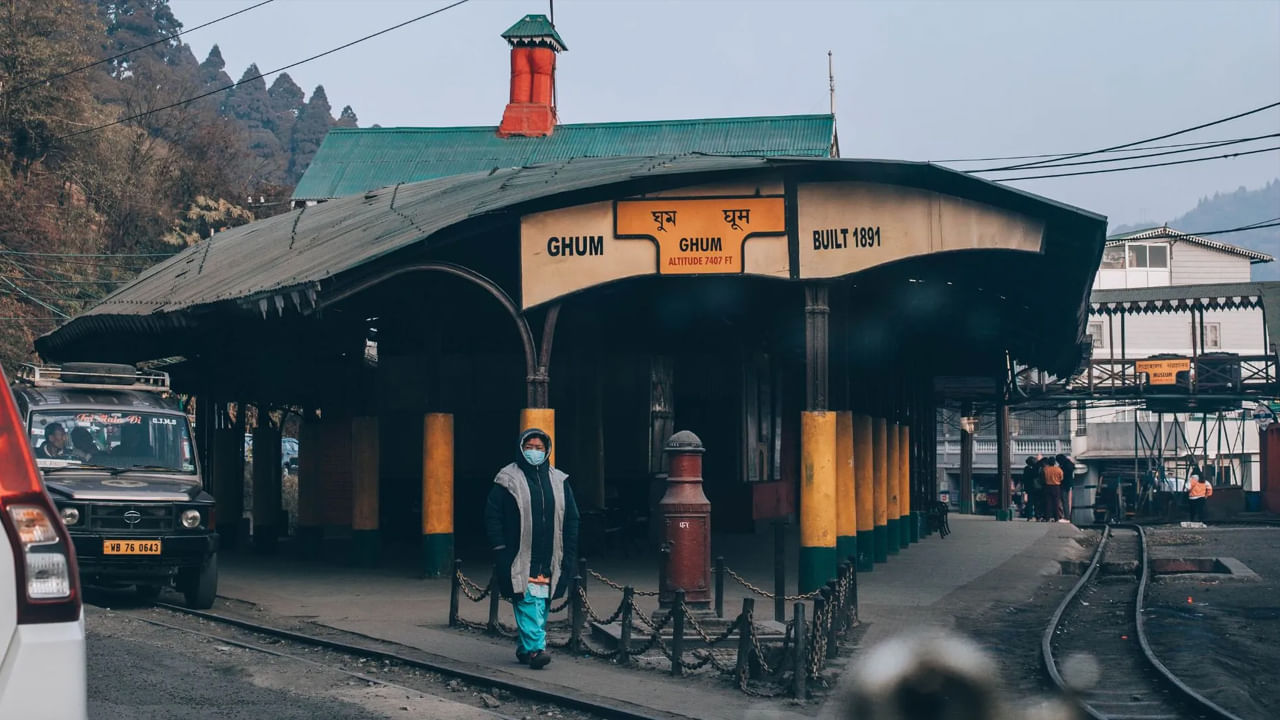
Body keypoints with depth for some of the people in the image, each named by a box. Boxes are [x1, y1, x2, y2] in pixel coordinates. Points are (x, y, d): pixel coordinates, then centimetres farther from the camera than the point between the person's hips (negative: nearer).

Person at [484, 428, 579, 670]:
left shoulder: (559, 481, 12)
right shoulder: (508, 479, 1)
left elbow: (571, 519, 15)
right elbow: (492, 516, 0)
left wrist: (568, 554, 7)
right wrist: (500, 549, -8)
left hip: (547, 560, 4)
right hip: (519, 558, -4)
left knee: (541, 603, 4)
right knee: (527, 602, -12)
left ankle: (524, 648, 13)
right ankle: (535, 648, -18)